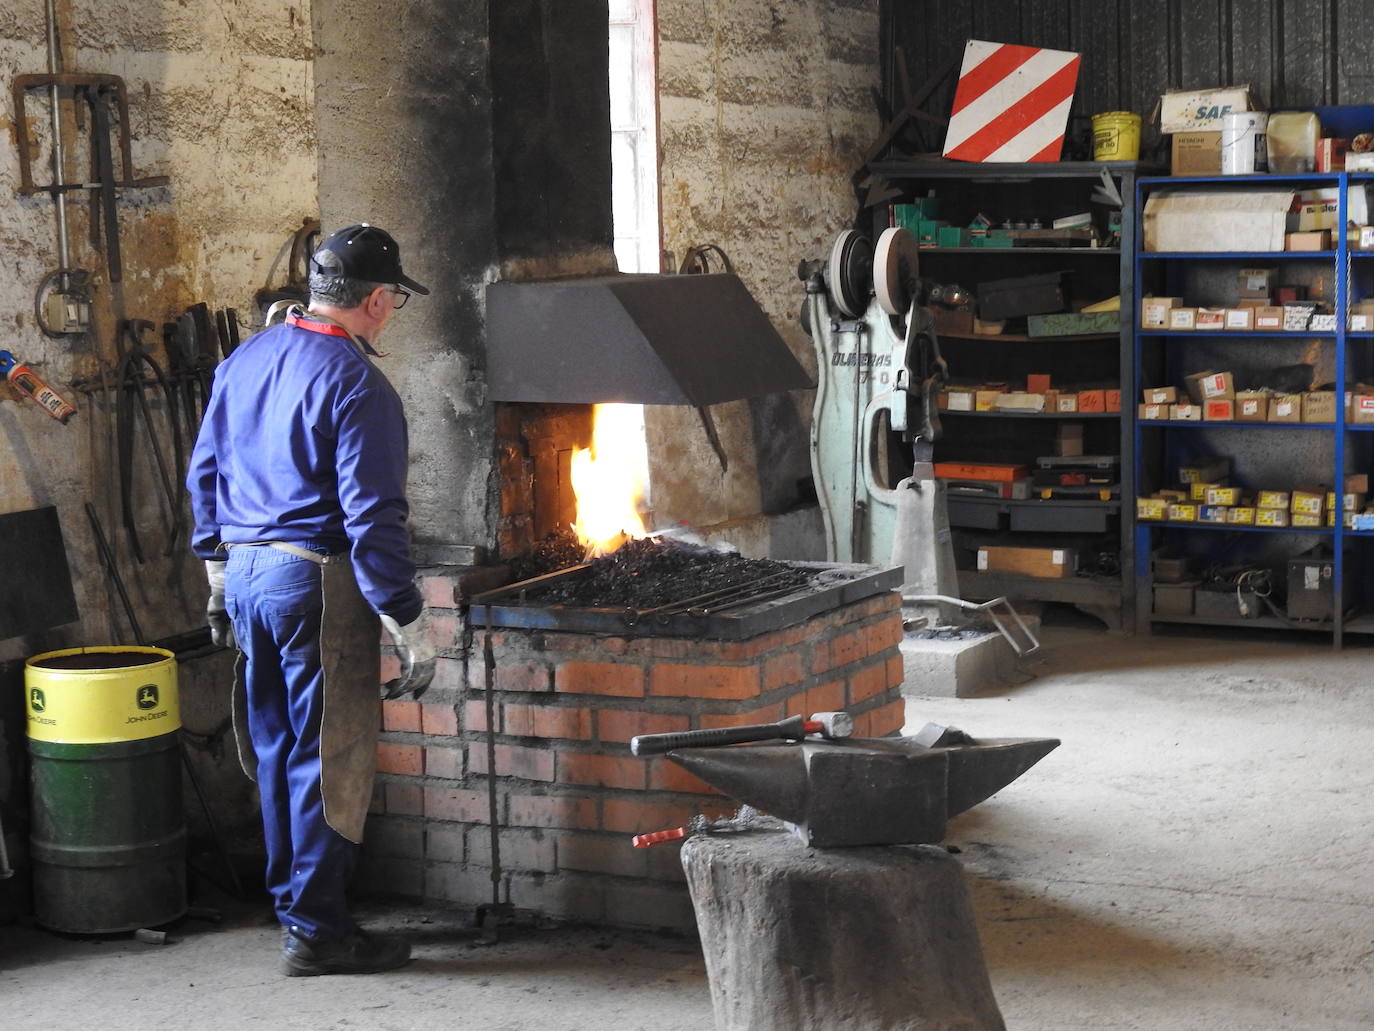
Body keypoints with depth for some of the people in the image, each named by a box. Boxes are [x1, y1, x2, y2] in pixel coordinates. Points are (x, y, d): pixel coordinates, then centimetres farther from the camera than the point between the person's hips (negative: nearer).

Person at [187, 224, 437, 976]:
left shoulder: (243, 361, 9)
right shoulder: (356, 385, -16)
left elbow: (204, 473, 16)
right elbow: (372, 517, -19)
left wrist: (218, 575, 25)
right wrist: (409, 626, -15)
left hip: (245, 574, 8)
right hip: (317, 585, -8)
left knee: (277, 747, 17)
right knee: (331, 759, 0)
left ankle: (291, 901, 28)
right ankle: (315, 930, 6)